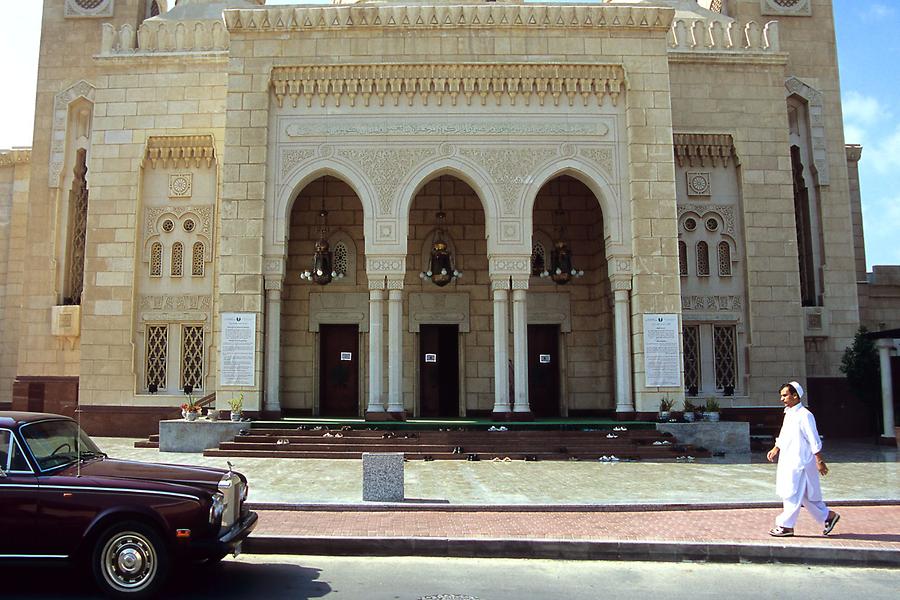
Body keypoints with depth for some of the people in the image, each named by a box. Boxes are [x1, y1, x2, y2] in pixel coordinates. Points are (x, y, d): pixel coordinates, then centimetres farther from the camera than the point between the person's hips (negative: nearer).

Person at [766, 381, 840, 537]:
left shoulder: (804, 415, -15)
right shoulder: (788, 414, 12)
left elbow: (814, 440, -16)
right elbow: (783, 436, 22)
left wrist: (820, 461, -16)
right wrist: (776, 449, 11)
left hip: (799, 461, -9)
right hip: (788, 460, 9)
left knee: (792, 494, -2)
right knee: (805, 495, 15)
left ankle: (786, 526, 5)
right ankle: (828, 516, 28)